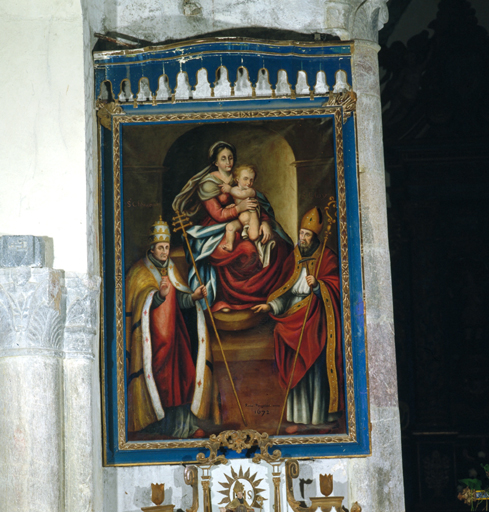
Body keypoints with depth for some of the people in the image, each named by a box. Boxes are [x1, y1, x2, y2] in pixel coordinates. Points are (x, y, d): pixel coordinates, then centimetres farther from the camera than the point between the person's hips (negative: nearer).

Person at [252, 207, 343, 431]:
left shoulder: (326, 258, 3)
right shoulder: (293, 260, 16)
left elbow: (334, 287, -6)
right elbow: (284, 292, 14)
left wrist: (318, 285, -23)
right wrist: (271, 305, -2)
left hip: (317, 321, -4)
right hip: (294, 320, 4)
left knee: (317, 366, -8)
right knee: (296, 368, -1)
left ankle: (321, 415, -4)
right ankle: (300, 417, 1)